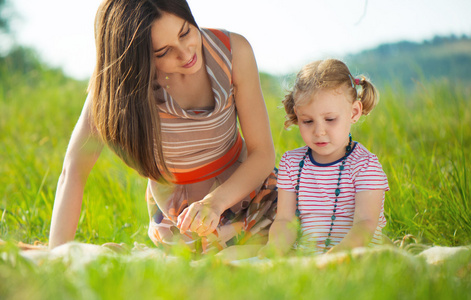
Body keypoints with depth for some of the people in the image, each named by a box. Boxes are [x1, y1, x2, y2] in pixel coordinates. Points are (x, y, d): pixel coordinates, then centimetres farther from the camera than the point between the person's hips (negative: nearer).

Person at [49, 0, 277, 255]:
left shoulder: (233, 51, -21)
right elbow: (73, 171, -29)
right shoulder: (119, 80, -24)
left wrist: (216, 201, -35)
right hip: (176, 217, -1)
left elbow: (263, 152, -17)